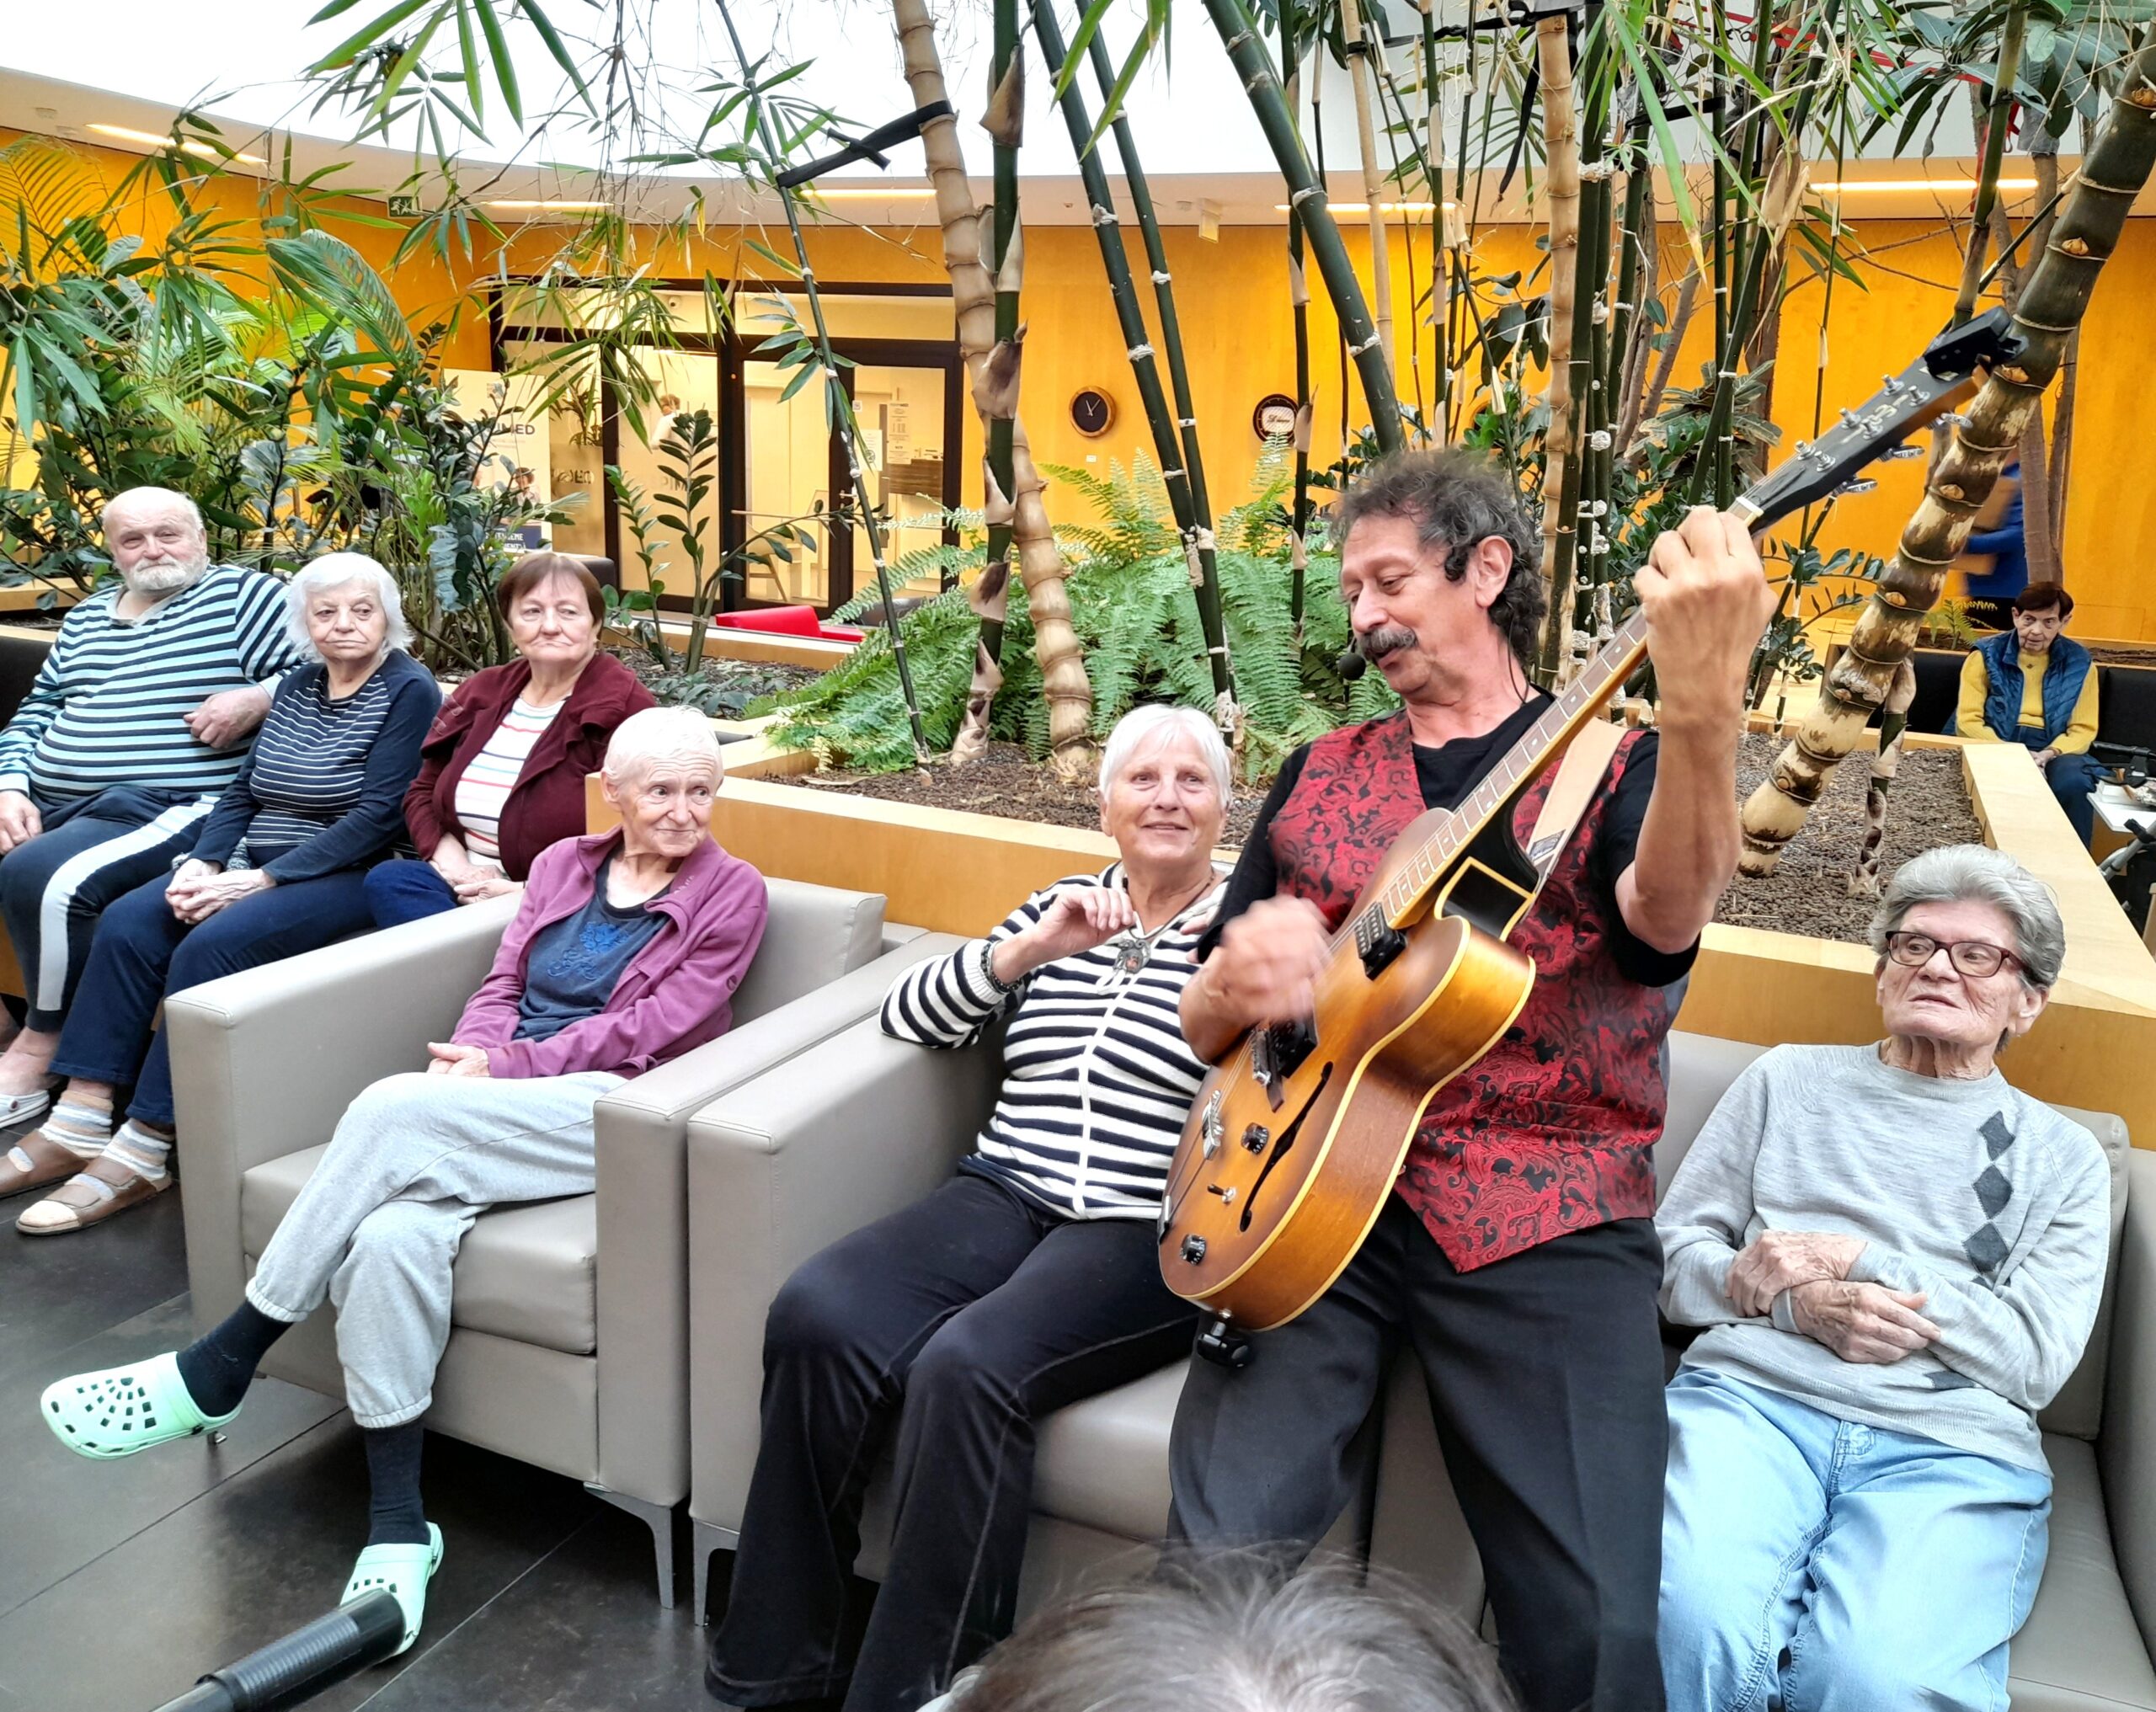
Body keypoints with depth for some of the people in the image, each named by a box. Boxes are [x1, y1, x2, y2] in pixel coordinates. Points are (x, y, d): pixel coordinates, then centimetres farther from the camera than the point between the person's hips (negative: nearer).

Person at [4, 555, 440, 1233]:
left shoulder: (409, 690, -8)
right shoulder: (297, 686, 15)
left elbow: (378, 817, -16)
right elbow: (243, 789, 14)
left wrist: (261, 880, -20)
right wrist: (202, 863, -6)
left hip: (347, 874, -7)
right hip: (257, 864, 7)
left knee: (209, 945, -28)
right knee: (127, 921, -15)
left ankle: (142, 1154, -21)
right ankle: (79, 1122, -14)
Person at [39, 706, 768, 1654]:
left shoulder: (732, 892, 4)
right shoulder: (563, 864, 19)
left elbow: (650, 1028, -4)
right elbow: (501, 987, 14)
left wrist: (508, 1065, -11)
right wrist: (470, 1063, -8)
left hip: (614, 1112, -4)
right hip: (499, 1104, 5)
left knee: (394, 1107, -30)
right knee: (390, 1234, -29)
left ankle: (215, 1371, -16)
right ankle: (398, 1525, -20)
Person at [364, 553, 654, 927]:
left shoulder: (622, 709, -8)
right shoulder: (481, 692, 14)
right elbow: (423, 791, 20)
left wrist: (529, 890, -18)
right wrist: (452, 862, -1)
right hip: (465, 885, 7)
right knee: (387, 879, -22)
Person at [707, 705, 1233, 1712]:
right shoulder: (1059, 907, 17)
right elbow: (908, 1015, 9)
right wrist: (1028, 951, -4)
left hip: (1153, 1234, -4)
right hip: (1005, 1193, 5)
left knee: (966, 1366, -31)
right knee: (815, 1317, -21)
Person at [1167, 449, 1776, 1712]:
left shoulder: (1614, 762, 7)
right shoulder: (1321, 775, 17)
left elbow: (1666, 919, -18)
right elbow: (1204, 1025, 17)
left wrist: (1700, 711, -37)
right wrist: (1239, 982, -9)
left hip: (1546, 1220, -2)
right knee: (1224, 1554, -19)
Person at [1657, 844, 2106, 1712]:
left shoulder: (2064, 1158, 18)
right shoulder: (1788, 1079, 19)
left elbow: (2036, 1358, 5)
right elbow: (1672, 1255, 14)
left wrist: (1854, 1259, -5)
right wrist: (1802, 1306, -6)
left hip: (1951, 1449, 0)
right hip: (1751, 1395, 1)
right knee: (1692, 1621, -33)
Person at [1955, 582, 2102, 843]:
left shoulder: (2078, 662, 8)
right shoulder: (1987, 654, 2)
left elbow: (2083, 729, 7)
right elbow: (1968, 721, -3)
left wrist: (2049, 754, -15)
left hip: (2053, 750, 2)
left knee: (2074, 783, -32)